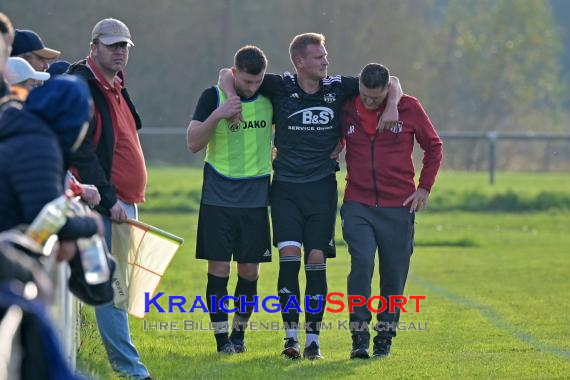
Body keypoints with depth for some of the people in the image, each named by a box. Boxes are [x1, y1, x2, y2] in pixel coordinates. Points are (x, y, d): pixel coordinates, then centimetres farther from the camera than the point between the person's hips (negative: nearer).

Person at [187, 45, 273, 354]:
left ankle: (239, 332, 19)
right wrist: (217, 115, -21)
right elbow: (193, 143, -7)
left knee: (249, 270, 4)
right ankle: (222, 337, 2)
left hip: (255, 198, 2)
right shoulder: (214, 96, -3)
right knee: (218, 268, -4)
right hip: (218, 197, -2)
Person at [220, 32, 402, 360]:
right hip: (286, 187, -1)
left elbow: (389, 82, 9)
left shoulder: (337, 88, 0)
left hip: (322, 187, 1)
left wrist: (392, 106, -7)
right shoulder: (280, 87, -4)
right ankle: (291, 336, -8)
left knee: (317, 261, -2)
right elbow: (228, 74, 2)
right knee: (289, 255, -13)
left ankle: (313, 339, 4)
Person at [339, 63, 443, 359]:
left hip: (398, 206, 0)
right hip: (358, 205, 0)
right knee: (361, 262, -18)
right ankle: (359, 335, -13)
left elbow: (433, 147, 10)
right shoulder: (346, 110, 0)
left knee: (394, 275, 3)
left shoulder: (409, 108, -2)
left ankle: (385, 335, 18)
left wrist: (424, 187, 5)